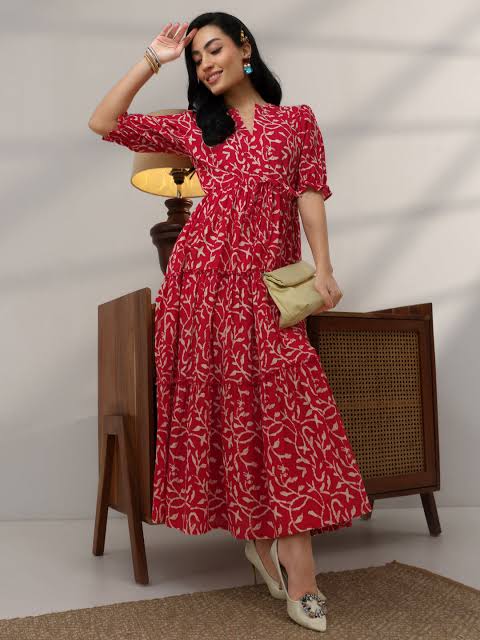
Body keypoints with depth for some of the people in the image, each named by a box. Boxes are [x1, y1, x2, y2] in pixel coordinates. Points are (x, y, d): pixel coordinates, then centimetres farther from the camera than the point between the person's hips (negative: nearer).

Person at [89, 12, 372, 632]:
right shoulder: (194, 125, 16)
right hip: (206, 275, 1)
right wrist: (151, 60, 8)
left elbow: (310, 193, 3)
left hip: (270, 282, 0)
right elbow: (103, 123, 10)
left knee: (285, 397, -12)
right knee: (225, 400, -1)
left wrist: (322, 268, -9)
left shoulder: (297, 119, 14)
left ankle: (267, 539, -2)